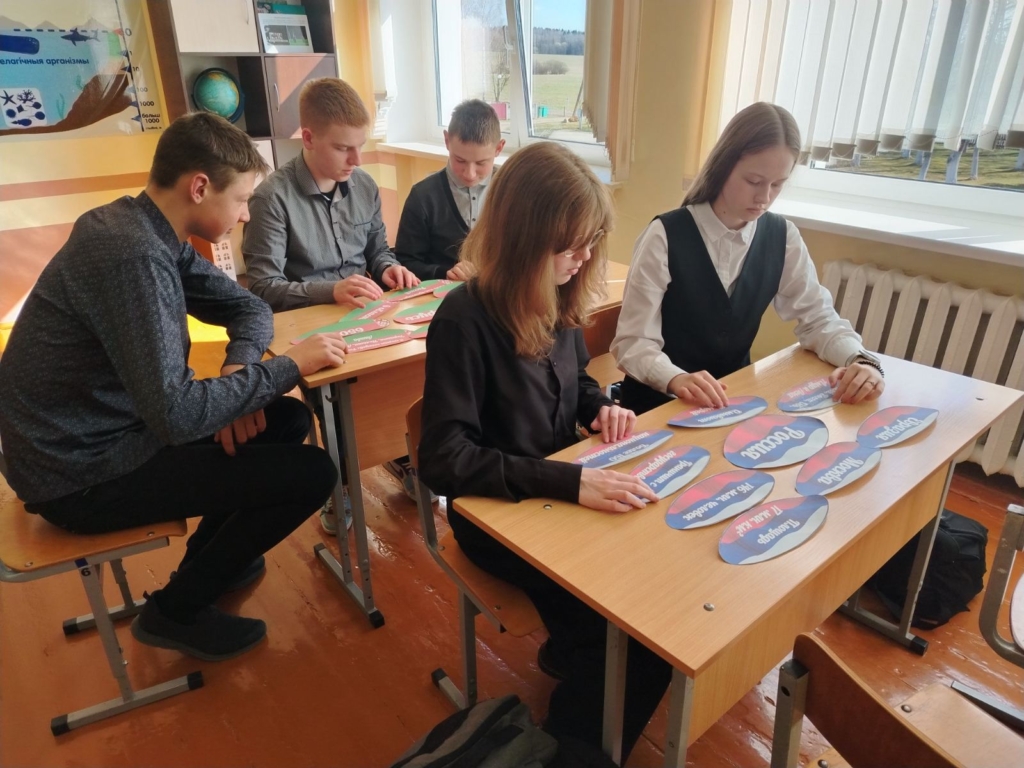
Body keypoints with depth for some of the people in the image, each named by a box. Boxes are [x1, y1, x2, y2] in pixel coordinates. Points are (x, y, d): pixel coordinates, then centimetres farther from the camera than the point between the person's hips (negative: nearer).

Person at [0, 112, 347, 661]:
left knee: (288, 419, 9)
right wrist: (289, 366, -23)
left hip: (101, 436, 9)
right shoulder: (132, 256, -28)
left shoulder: (140, 229, 2)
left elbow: (247, 306, 9)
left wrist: (239, 368, -11)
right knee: (311, 473, -12)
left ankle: (209, 557, 25)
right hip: (80, 475, -9)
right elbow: (175, 415, -33)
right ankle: (176, 610, 9)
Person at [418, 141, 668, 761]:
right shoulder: (465, 321, -23)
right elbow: (445, 460, -26)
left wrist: (601, 405, -5)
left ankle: (571, 653, 21)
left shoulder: (557, 297, -1)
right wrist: (570, 481, -33)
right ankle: (575, 746, 11)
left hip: (566, 490, 7)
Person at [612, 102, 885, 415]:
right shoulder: (666, 236, -16)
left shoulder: (783, 237, -1)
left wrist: (858, 360, -16)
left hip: (734, 397, 4)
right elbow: (633, 342, -18)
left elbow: (817, 318, 4)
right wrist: (677, 380, -37)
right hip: (660, 401, -4)